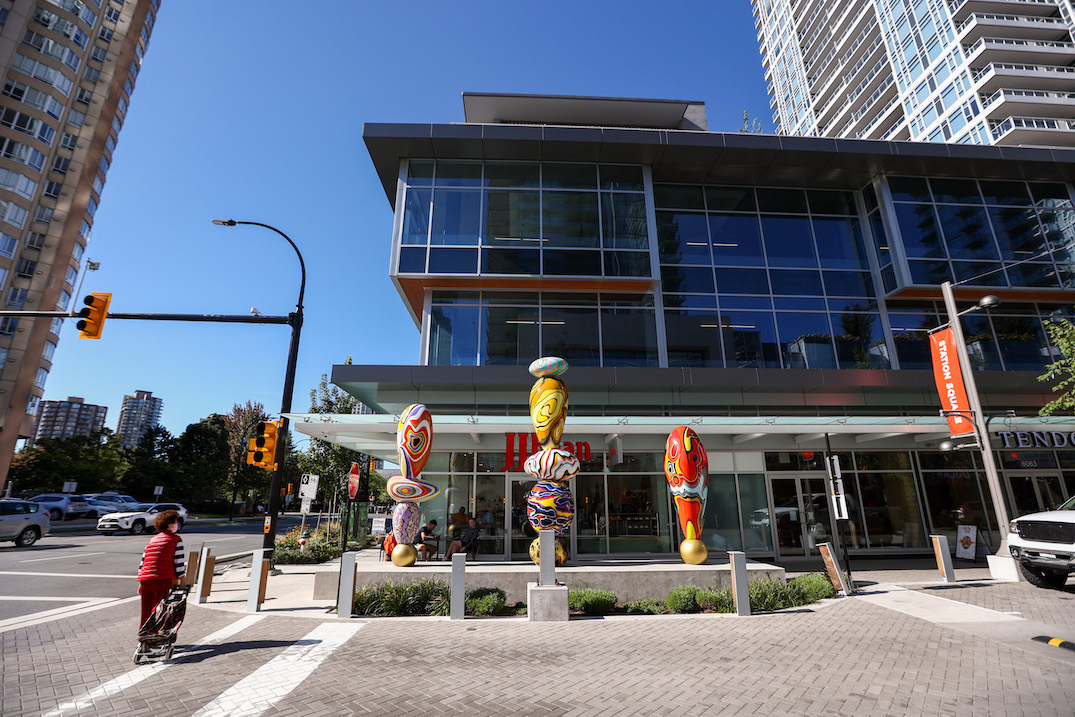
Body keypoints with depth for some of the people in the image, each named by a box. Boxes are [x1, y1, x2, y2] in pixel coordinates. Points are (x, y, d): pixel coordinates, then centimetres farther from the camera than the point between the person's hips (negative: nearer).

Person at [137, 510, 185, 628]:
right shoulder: (176, 540, 0)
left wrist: (140, 583, 25)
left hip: (145, 580, 6)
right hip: (162, 580, -6)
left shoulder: (152, 540, 19)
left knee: (146, 613, 16)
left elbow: (143, 561, 19)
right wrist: (180, 579, 4)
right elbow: (179, 562, -5)